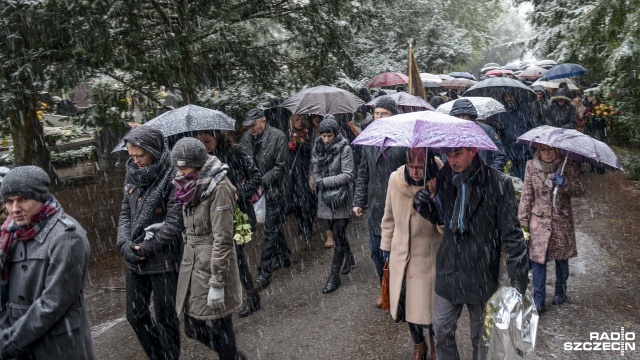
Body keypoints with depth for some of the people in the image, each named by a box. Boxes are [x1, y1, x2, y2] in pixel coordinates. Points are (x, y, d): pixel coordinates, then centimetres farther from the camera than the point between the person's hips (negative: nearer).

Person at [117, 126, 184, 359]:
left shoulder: (172, 178, -15)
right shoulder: (132, 175, 5)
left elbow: (175, 223, -17)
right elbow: (125, 213, 9)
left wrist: (146, 248, -15)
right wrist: (124, 243, -7)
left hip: (163, 260, -6)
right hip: (134, 260, 7)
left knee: (165, 317, 8)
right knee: (135, 315, 18)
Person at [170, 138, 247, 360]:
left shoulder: (218, 187, -18)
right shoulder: (192, 185, 6)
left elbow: (222, 239, -20)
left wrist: (217, 283, -19)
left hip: (213, 264, -8)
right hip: (192, 260, 8)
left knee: (219, 323, 9)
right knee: (192, 327, 16)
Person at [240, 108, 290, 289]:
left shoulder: (278, 137, -11)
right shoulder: (246, 138, 3)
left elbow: (280, 166, -12)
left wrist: (261, 183, -18)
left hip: (273, 190, -5)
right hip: (257, 190, 5)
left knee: (271, 230, -1)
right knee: (275, 225, 19)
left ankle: (265, 272, 6)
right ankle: (284, 258, 38)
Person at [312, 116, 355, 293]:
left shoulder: (344, 149, -14)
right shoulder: (319, 148, 4)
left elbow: (348, 175, -18)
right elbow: (316, 172, 10)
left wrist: (325, 182, -20)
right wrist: (320, 183, -10)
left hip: (341, 197, -6)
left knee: (338, 235, -4)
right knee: (336, 231, 19)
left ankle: (334, 276, 4)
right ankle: (349, 258, 43)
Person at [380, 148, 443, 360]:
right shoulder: (395, 179, -10)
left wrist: (435, 196, -35)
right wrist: (386, 245, 11)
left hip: (429, 257, -3)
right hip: (401, 255, 3)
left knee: (430, 304, 9)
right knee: (407, 303, 14)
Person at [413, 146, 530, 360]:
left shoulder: (498, 184, -15)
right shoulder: (444, 178, -1)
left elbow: (512, 234, -13)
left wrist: (518, 279, -16)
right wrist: (425, 206, -9)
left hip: (482, 276, -4)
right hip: (448, 271, 4)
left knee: (481, 337, 17)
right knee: (442, 333, 15)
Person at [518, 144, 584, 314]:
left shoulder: (568, 166, -7)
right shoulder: (531, 166, -6)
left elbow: (580, 191, -6)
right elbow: (527, 194, -2)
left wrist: (565, 183, -27)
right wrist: (523, 220, -2)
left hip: (562, 221, 1)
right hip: (539, 221, 0)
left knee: (561, 257, 16)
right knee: (538, 260, -1)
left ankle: (560, 291, 39)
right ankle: (538, 300, 12)